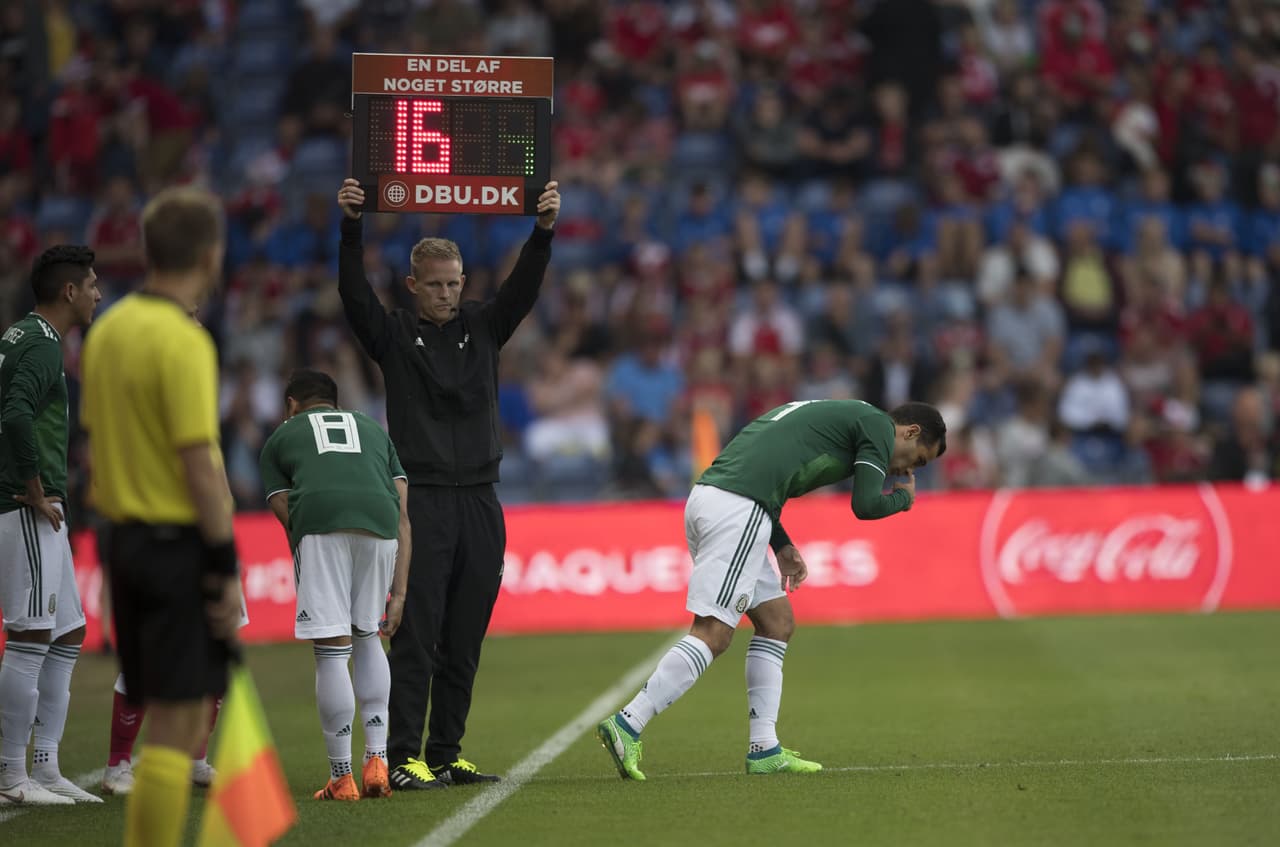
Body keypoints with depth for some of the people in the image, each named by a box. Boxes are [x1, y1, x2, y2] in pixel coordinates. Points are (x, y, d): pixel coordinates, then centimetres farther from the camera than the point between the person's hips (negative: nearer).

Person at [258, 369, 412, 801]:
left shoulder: (281, 437, 30)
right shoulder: (373, 429, 35)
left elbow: (287, 518, 23)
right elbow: (403, 516, 24)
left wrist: (309, 583, 29)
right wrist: (399, 593, 21)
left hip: (319, 522, -3)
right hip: (380, 522, 3)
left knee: (331, 651, 1)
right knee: (366, 637, 23)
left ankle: (341, 777, 3)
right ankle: (377, 758, 15)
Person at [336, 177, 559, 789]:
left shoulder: (483, 328, 13)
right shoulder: (393, 335, 5)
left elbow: (523, 289, 0)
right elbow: (354, 294, -9)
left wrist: (544, 231, -15)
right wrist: (351, 228, -23)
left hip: (479, 506, 4)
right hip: (421, 503, -4)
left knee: (464, 644, 6)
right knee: (416, 638, -9)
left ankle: (446, 756, 12)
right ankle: (402, 758, -9)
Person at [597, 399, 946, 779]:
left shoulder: (837, 414, 31)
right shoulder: (878, 425, 5)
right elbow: (865, 505, -4)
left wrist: (782, 545, 21)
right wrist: (903, 498, 18)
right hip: (737, 509, -10)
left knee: (777, 622, 14)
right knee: (712, 634, -9)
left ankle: (764, 749, 13)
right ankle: (627, 726, -13)